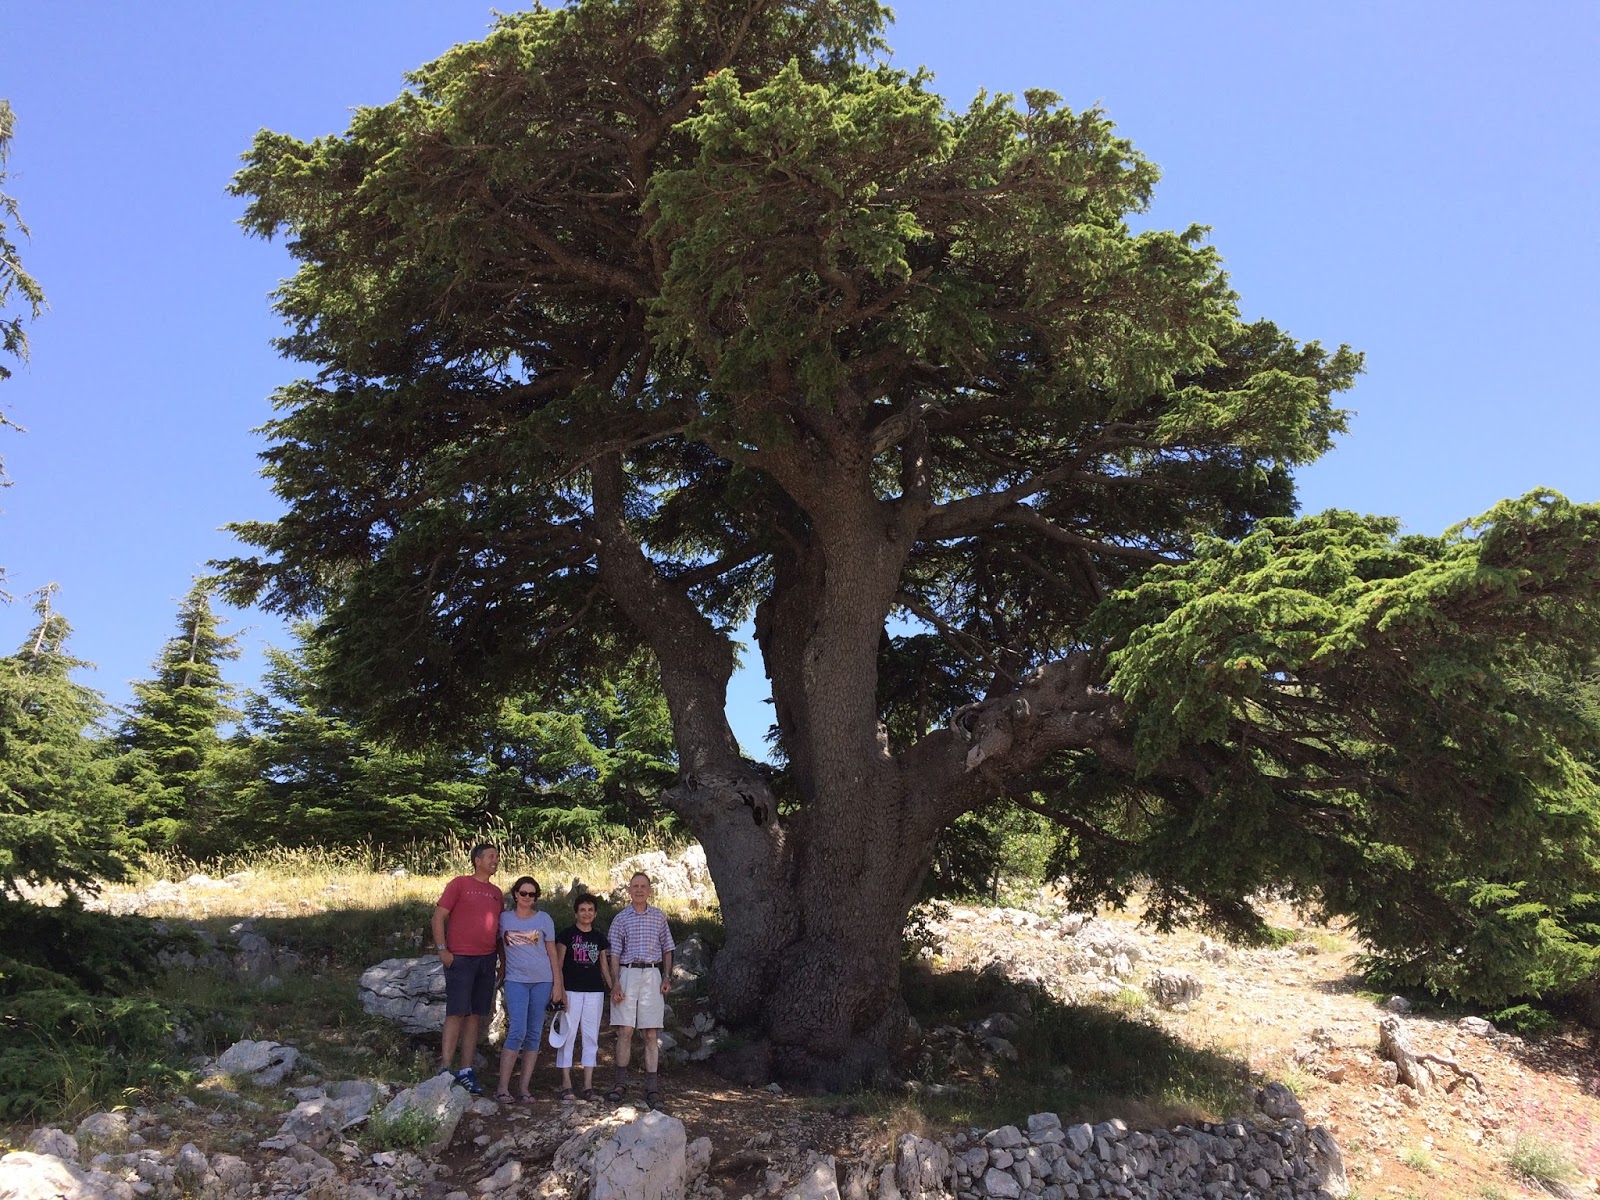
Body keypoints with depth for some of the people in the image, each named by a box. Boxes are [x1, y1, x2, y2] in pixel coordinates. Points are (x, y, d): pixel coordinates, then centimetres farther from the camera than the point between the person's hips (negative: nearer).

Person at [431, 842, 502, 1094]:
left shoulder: (496, 893, 16)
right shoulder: (460, 884, -1)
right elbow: (439, 916, -4)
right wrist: (442, 949, -12)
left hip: (487, 960, 6)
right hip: (460, 959, -6)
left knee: (476, 1016, 6)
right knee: (457, 1013, -9)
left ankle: (466, 1072, 9)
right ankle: (445, 1070, -7)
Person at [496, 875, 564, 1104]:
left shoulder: (544, 919, 6)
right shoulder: (504, 918, 6)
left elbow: (552, 953, 8)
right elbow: (501, 948, 15)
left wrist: (557, 984, 4)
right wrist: (501, 974, 11)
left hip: (542, 981, 1)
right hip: (515, 980, -1)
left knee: (534, 1033, 2)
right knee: (517, 1031, -13)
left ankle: (524, 1087, 7)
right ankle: (503, 1087, -9)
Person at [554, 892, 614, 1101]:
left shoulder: (599, 938, 13)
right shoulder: (566, 934, 1)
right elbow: (558, 964, -1)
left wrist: (613, 989, 8)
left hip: (595, 991, 4)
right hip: (571, 990, -4)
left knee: (591, 1036, 4)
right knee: (568, 1035, -5)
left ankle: (588, 1085, 8)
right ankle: (566, 1084, -1)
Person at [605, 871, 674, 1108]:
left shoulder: (659, 916, 10)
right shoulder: (621, 918, 5)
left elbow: (667, 949, 14)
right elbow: (615, 953, 4)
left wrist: (667, 977, 4)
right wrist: (615, 983, -5)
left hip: (652, 975, 1)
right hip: (627, 974, -1)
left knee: (651, 1034, 0)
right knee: (625, 1031, -3)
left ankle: (652, 1087, 2)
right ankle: (620, 1083, 7)